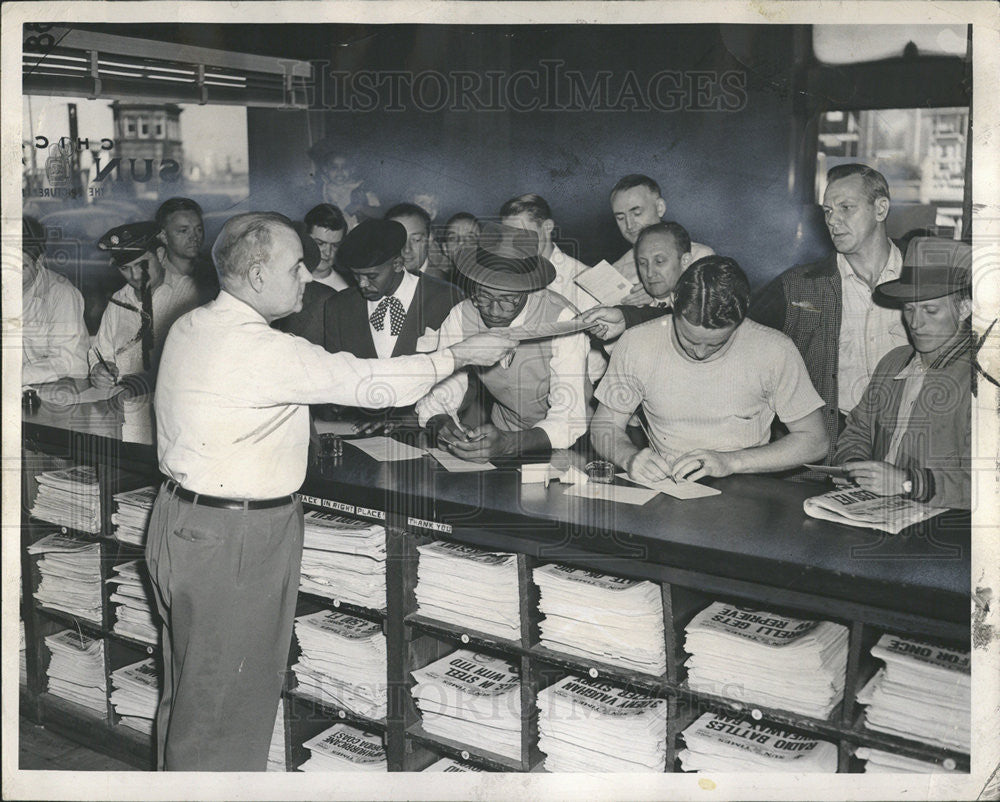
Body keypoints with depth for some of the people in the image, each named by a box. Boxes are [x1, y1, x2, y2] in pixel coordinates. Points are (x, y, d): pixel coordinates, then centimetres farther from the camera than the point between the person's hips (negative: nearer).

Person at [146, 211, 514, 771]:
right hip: (233, 543, -10)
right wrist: (461, 355, -11)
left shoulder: (192, 326, 6)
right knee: (224, 707, 4)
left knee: (190, 692, 22)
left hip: (185, 518, 10)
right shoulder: (259, 348, -23)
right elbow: (364, 382, -21)